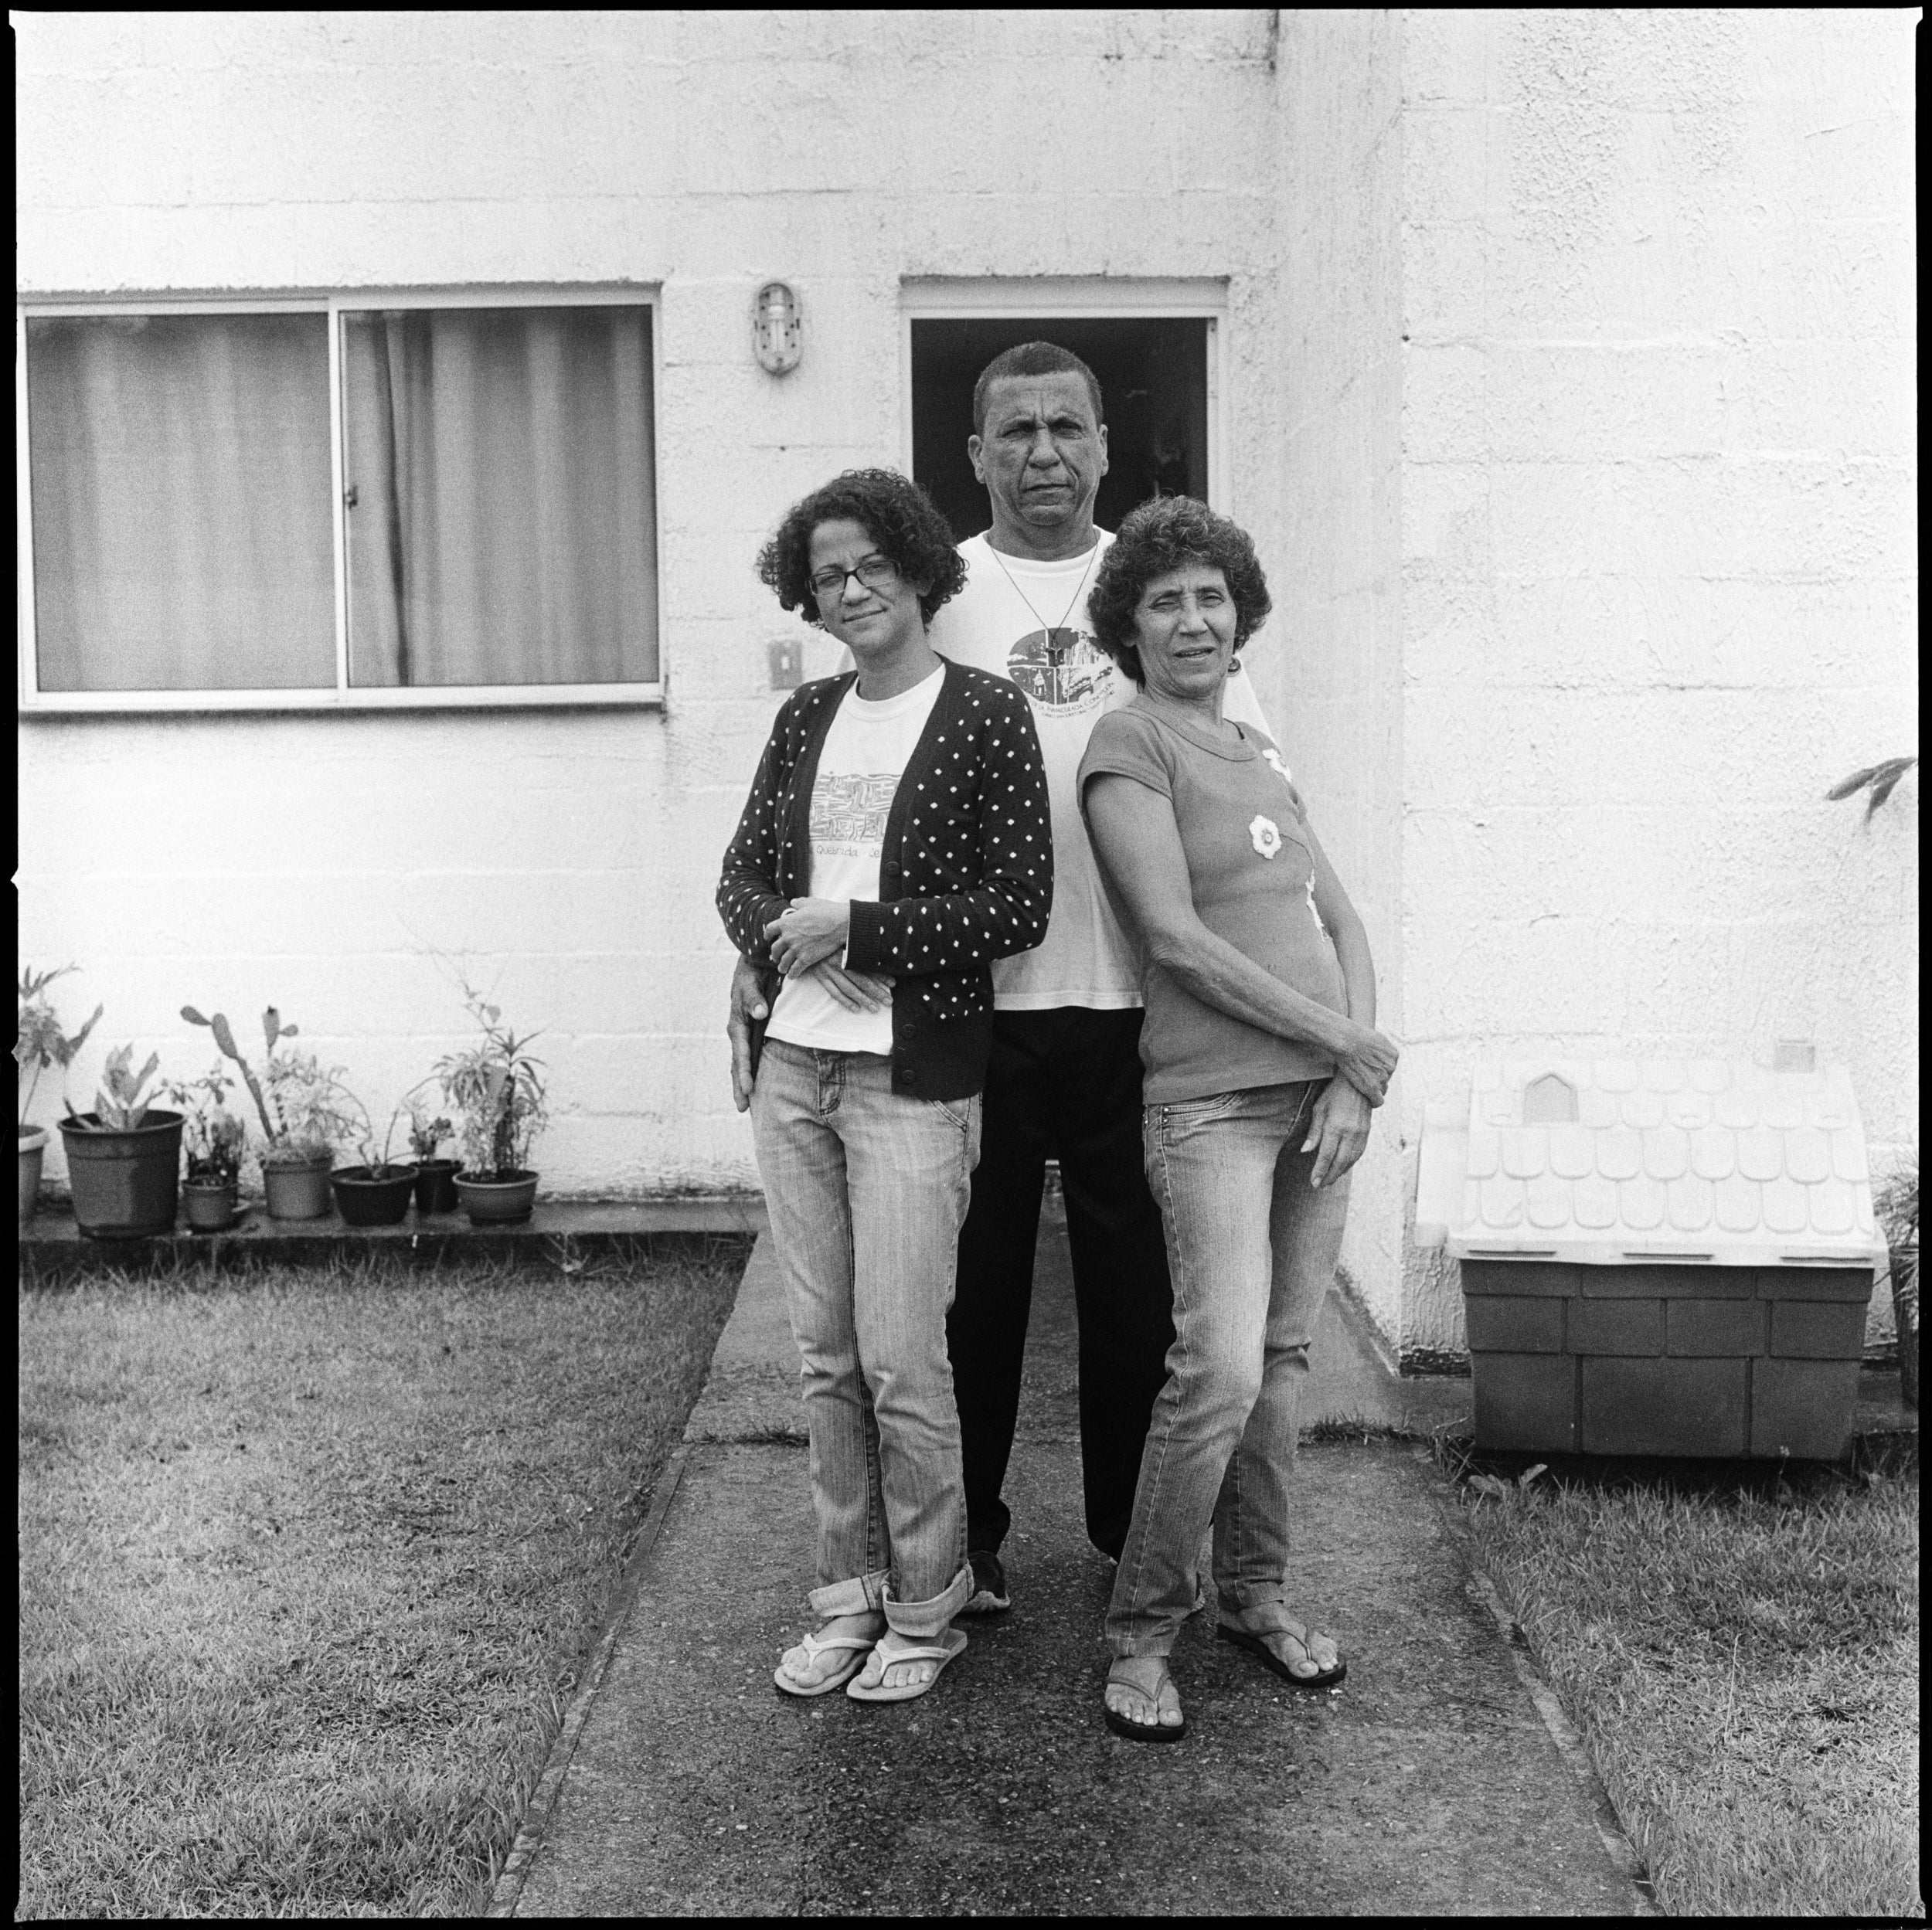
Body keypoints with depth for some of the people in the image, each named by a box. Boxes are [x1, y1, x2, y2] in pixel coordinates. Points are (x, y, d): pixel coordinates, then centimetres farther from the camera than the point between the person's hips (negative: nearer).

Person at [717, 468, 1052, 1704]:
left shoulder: (987, 716, -5)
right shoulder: (806, 719, 12)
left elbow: (1020, 907, -11)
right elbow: (744, 873, 14)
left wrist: (855, 927, -14)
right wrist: (782, 938, -8)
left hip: (914, 1074, -5)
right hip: (796, 1065, 6)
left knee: (902, 1361, -1)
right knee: (827, 1355, 12)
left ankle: (925, 1614, 18)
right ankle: (849, 1595, 27)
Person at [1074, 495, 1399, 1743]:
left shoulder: (1263, 752, 18)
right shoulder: (1129, 745, -3)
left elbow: (1344, 923, 15)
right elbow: (1177, 939, -12)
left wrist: (1354, 1075, -1)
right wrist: (1354, 1042, -9)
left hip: (1323, 1094, 7)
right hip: (1213, 1100, -7)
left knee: (1286, 1356, 10)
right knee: (1223, 1367, -13)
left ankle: (1256, 1593, 25)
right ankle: (1143, 1630, 2)